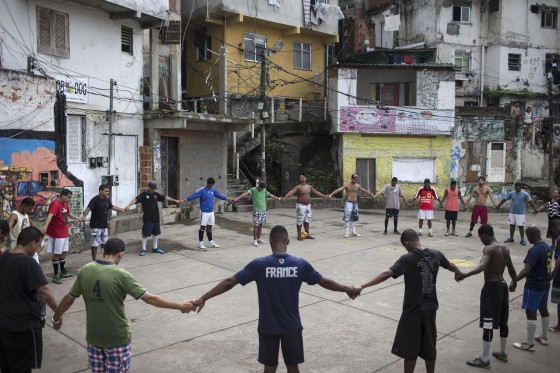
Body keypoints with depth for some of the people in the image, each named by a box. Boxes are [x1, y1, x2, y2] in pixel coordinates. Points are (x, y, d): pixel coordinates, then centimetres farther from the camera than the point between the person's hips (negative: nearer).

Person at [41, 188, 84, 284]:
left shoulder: (65, 204, 9)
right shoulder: (55, 204, -20)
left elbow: (69, 214, 28)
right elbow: (50, 215, -37)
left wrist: (79, 219, 41)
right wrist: (45, 226, -52)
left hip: (64, 233, 9)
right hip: (57, 234, -9)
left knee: (64, 252, 17)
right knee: (57, 254, -2)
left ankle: (63, 272, 30)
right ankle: (56, 275, 5)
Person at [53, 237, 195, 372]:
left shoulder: (85, 271, -5)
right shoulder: (120, 275, -19)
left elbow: (68, 299, 7)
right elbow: (150, 298, -19)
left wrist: (56, 317, 27)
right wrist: (180, 306, -13)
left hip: (93, 336, 5)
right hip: (117, 338, -5)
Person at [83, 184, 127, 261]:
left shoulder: (107, 199, 6)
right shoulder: (95, 200, -18)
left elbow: (111, 207, 24)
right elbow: (88, 208, -32)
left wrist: (122, 210, 30)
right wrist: (84, 216, -50)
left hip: (104, 225, 8)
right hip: (96, 226, -8)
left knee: (104, 243, 20)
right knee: (95, 244, -3)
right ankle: (94, 261, 5)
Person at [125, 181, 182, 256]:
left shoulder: (155, 194, 10)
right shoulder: (143, 195, -7)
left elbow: (165, 197, 14)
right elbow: (135, 200, -22)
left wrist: (175, 200, 13)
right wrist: (128, 205, -39)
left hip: (156, 218, 6)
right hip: (147, 219, -6)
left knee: (156, 233, 15)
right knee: (145, 234, -1)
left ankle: (155, 248, 28)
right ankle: (143, 249, 9)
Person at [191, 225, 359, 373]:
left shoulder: (259, 265, -15)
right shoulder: (301, 264, -11)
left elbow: (229, 282, -13)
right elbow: (325, 282, 1)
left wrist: (203, 299, -7)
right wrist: (347, 290, 18)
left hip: (268, 326, -1)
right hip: (292, 326, 1)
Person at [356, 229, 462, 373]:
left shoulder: (408, 259, -18)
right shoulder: (436, 255, 1)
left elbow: (386, 274, -29)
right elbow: (452, 266, 22)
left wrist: (363, 286, -31)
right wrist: (460, 274, 45)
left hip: (413, 310, -6)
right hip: (430, 308, 6)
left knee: (410, 350, 7)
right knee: (429, 348, 18)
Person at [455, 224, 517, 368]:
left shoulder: (489, 249, -17)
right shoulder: (505, 249, 9)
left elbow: (482, 266, -35)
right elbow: (511, 269, 21)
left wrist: (464, 275, -45)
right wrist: (514, 283, 39)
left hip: (491, 287, -9)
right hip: (503, 285, 9)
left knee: (488, 324, -3)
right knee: (502, 322, 19)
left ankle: (484, 359, 3)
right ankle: (502, 353, 34)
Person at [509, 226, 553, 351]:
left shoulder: (534, 251, -24)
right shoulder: (547, 247, 5)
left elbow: (526, 270, -32)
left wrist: (514, 281, -31)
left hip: (533, 286, -9)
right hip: (545, 284, 9)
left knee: (531, 313, -2)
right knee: (543, 310, 22)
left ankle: (529, 344, 5)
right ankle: (544, 337, 39)